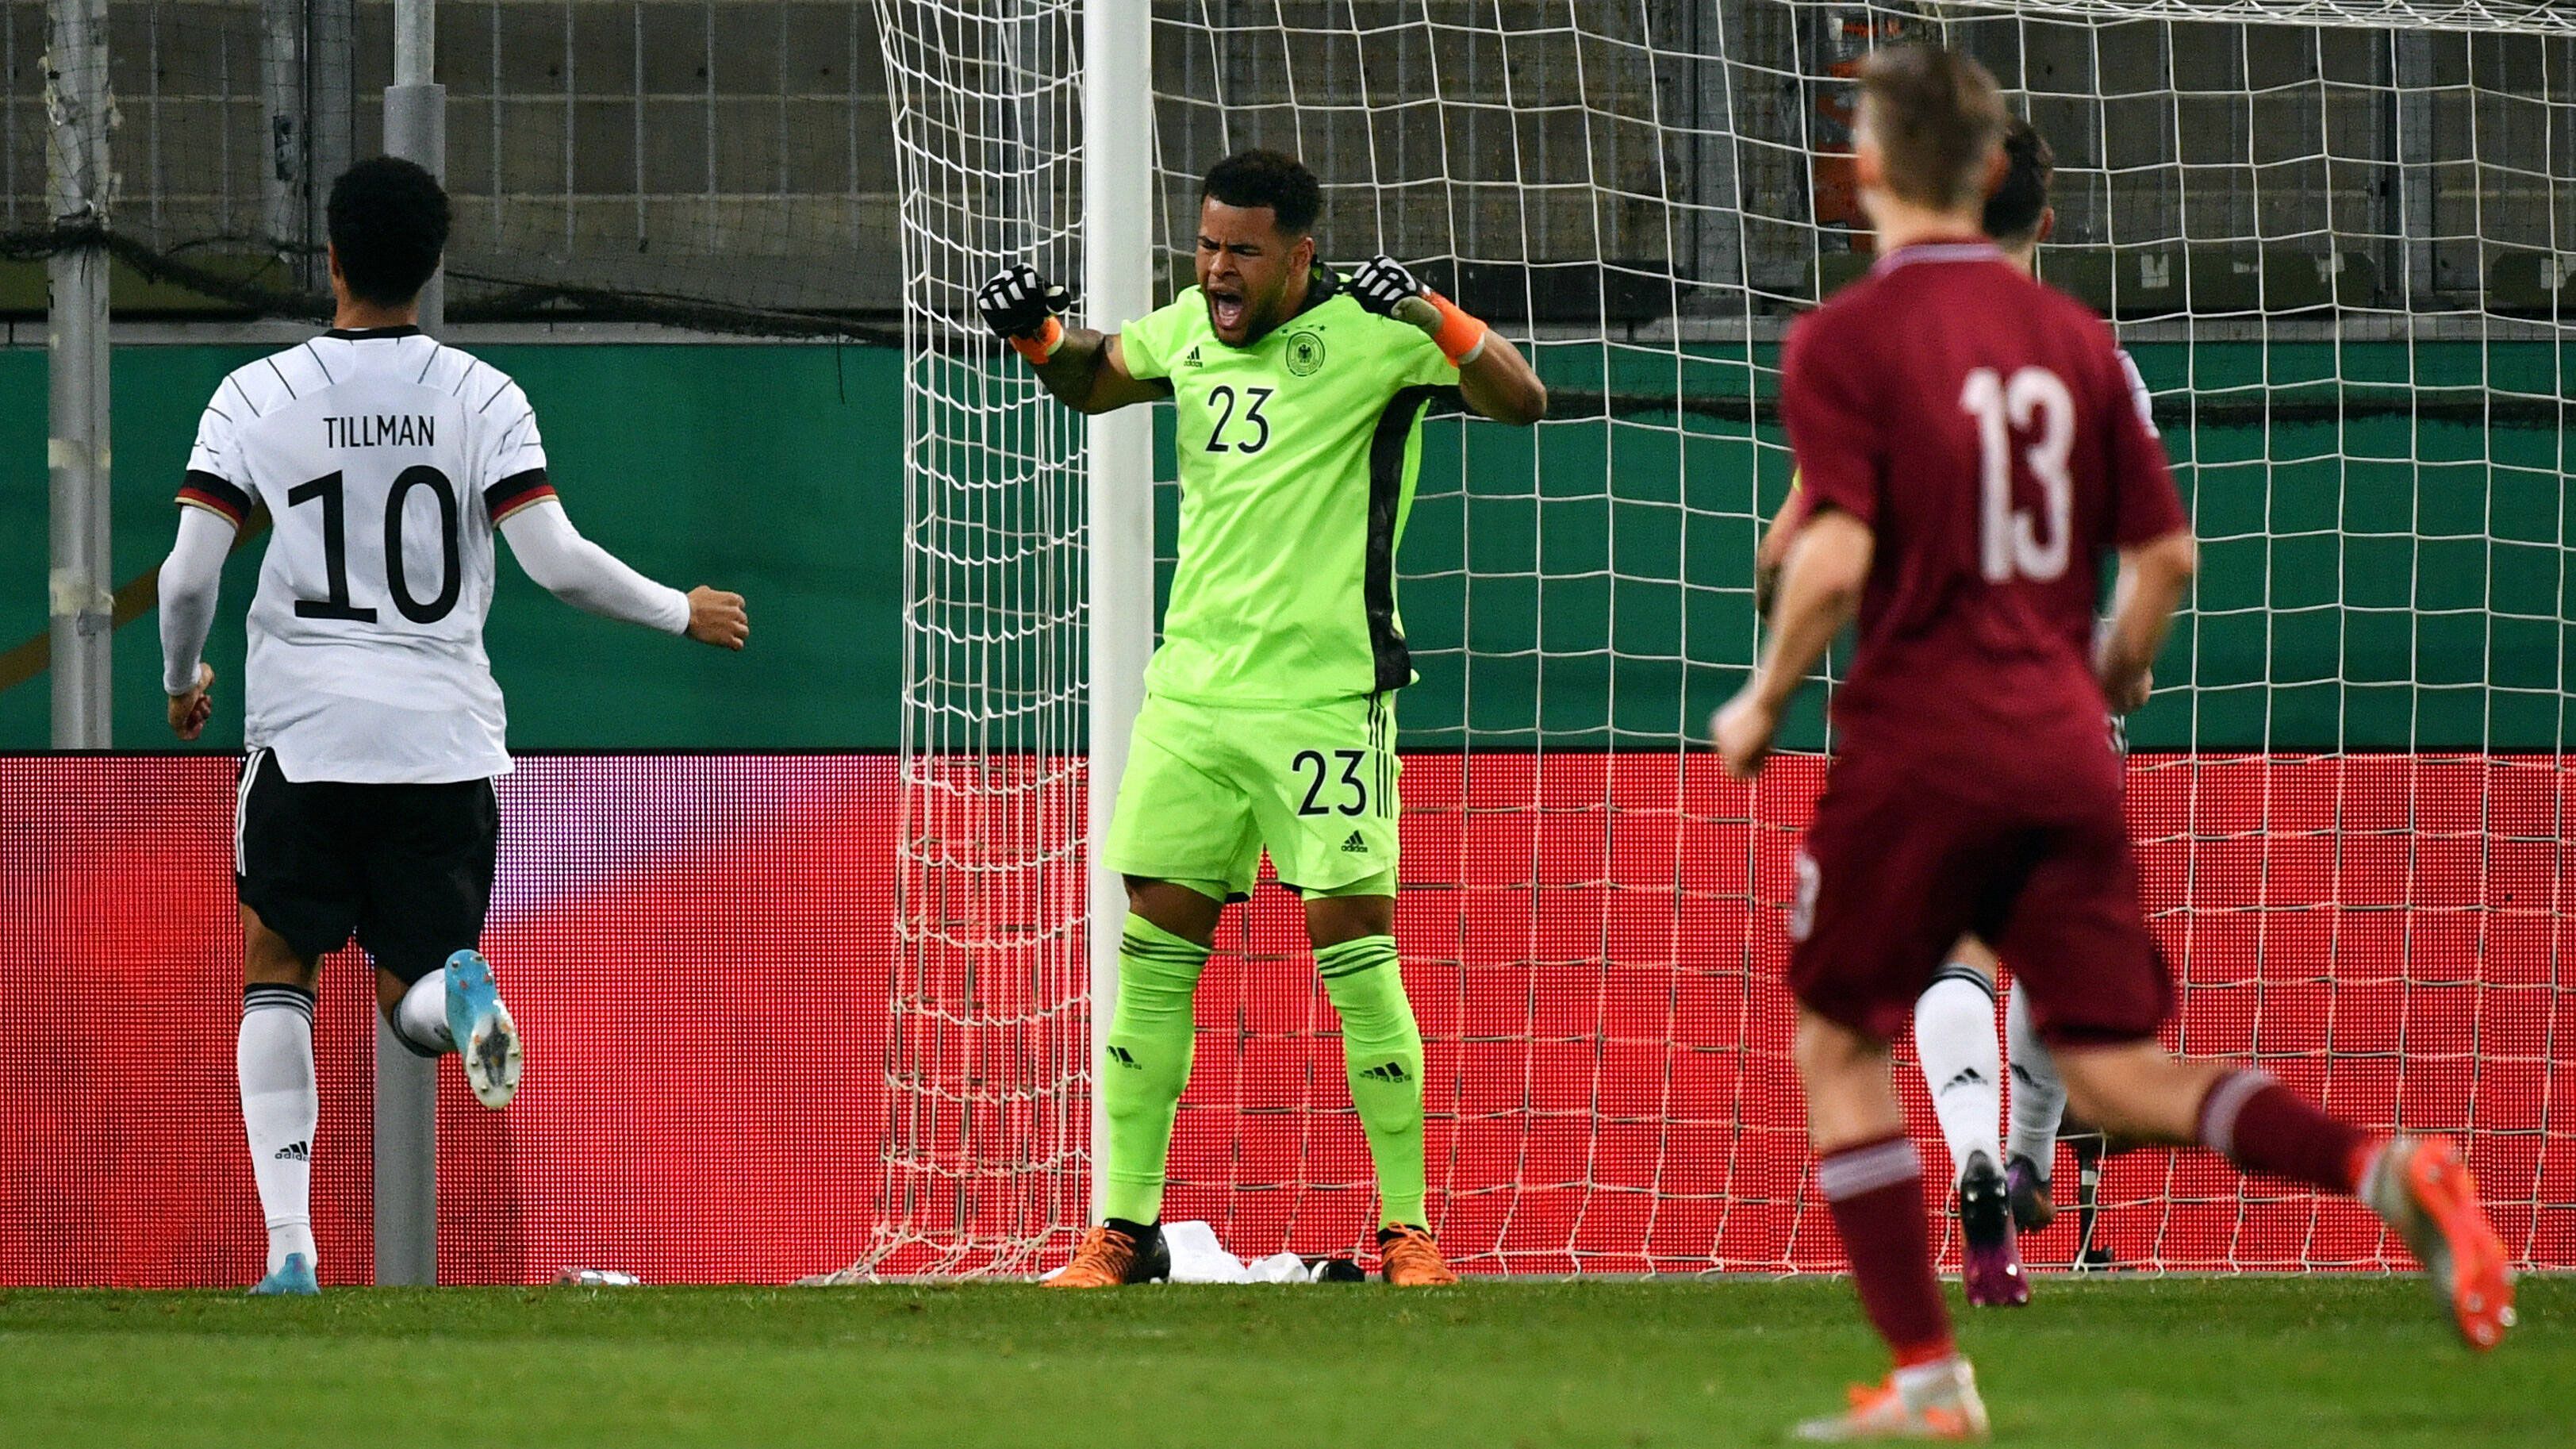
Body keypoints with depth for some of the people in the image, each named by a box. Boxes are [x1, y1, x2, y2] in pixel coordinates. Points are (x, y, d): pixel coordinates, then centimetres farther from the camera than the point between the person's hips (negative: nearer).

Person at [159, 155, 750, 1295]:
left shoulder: (257, 396, -1)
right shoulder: (482, 397, 0)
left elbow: (188, 573, -4)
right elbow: (557, 564, -7)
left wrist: (181, 681, 17)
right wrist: (682, 613, 10)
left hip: (305, 732, -1)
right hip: (447, 740, 1)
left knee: (277, 978, 14)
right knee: (416, 1007, 13)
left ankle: (289, 1250, -1)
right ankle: (459, 990, -27)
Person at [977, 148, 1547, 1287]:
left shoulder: (1365, 332, -8)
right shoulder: (1188, 330, 9)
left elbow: (1522, 401, -13)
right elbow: (1090, 379, 29)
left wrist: (1434, 317, -28)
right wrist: (1037, 332, 8)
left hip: (1324, 700, -5)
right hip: (1191, 685, 5)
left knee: (1355, 950, -7)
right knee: (1154, 949, 5)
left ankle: (1407, 1230, 1)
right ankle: (1126, 1229, 11)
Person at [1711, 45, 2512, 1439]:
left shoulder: (1843, 341, -7)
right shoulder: (2071, 335, 9)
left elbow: (1836, 555, -17)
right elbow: (2165, 551, 9)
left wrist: (1762, 702, -2)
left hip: (1916, 749, -5)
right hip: (2063, 754, 5)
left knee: (1839, 1049, 13)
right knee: (2119, 1075, 6)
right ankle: (2386, 1167, -19)